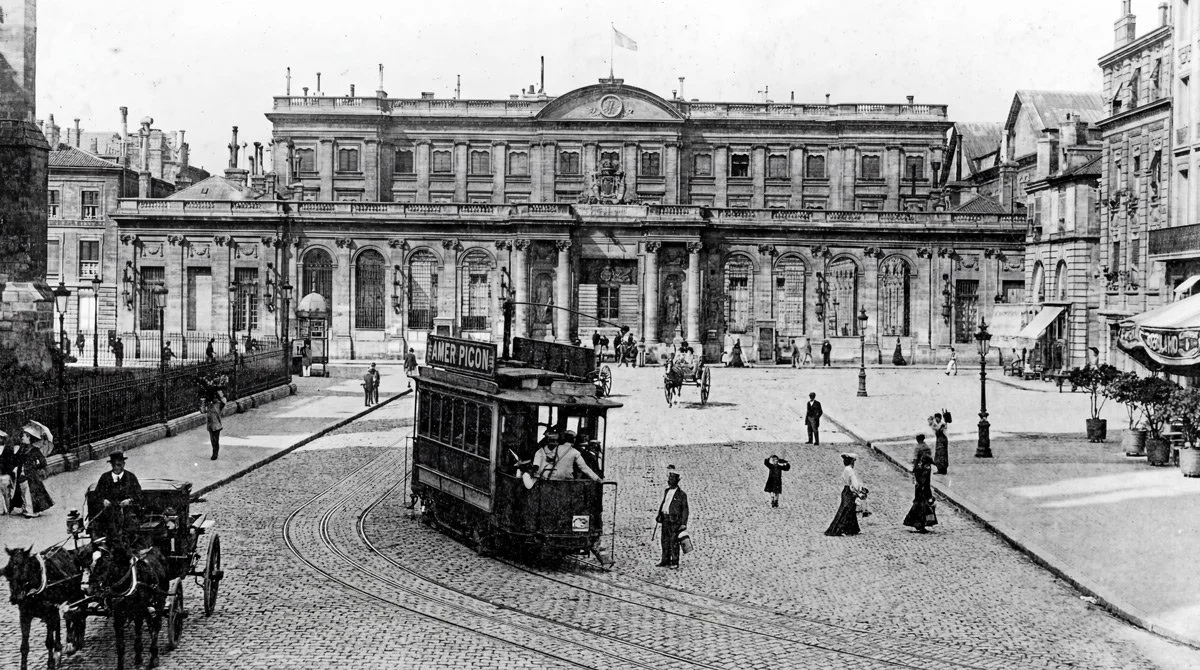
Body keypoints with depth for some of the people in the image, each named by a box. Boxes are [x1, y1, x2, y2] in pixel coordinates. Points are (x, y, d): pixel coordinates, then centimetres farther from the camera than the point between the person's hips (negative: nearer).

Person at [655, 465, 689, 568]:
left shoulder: (681, 494, -4)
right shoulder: (666, 491, 16)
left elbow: (685, 509, -5)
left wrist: (683, 523, -10)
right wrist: (659, 515, 11)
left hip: (674, 520, -7)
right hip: (665, 519, 7)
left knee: (673, 541, -5)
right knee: (665, 541, 9)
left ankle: (675, 562, 1)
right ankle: (665, 561, 17)